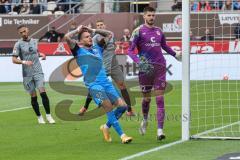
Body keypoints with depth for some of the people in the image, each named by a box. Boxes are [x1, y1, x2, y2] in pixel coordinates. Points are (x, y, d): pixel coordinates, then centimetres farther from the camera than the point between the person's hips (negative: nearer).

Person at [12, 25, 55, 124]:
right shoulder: (18, 44, -3)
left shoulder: (34, 41, 11)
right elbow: (14, 60, -7)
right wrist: (24, 62, -23)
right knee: (33, 96, 0)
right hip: (27, 74, -2)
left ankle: (48, 116, -6)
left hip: (38, 71, 2)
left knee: (42, 92, -12)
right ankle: (39, 117, 15)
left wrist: (41, 54, 8)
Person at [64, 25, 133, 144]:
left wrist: (94, 30, 29)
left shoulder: (97, 48, 24)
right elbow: (67, 37, -5)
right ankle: (122, 135, -14)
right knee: (108, 107, -17)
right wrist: (77, 30, 11)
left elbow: (109, 34, 35)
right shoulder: (79, 51, 10)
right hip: (93, 84, -6)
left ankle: (106, 127, 17)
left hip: (106, 82, 6)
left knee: (122, 105, -4)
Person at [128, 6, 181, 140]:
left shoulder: (159, 31, 11)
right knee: (146, 98, 10)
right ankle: (145, 120, 40)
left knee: (160, 99, -7)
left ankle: (160, 130, -11)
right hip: (145, 68, -2)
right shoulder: (139, 31, -2)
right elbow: (130, 50, -5)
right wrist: (138, 61, -20)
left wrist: (175, 55, 28)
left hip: (159, 67, 2)